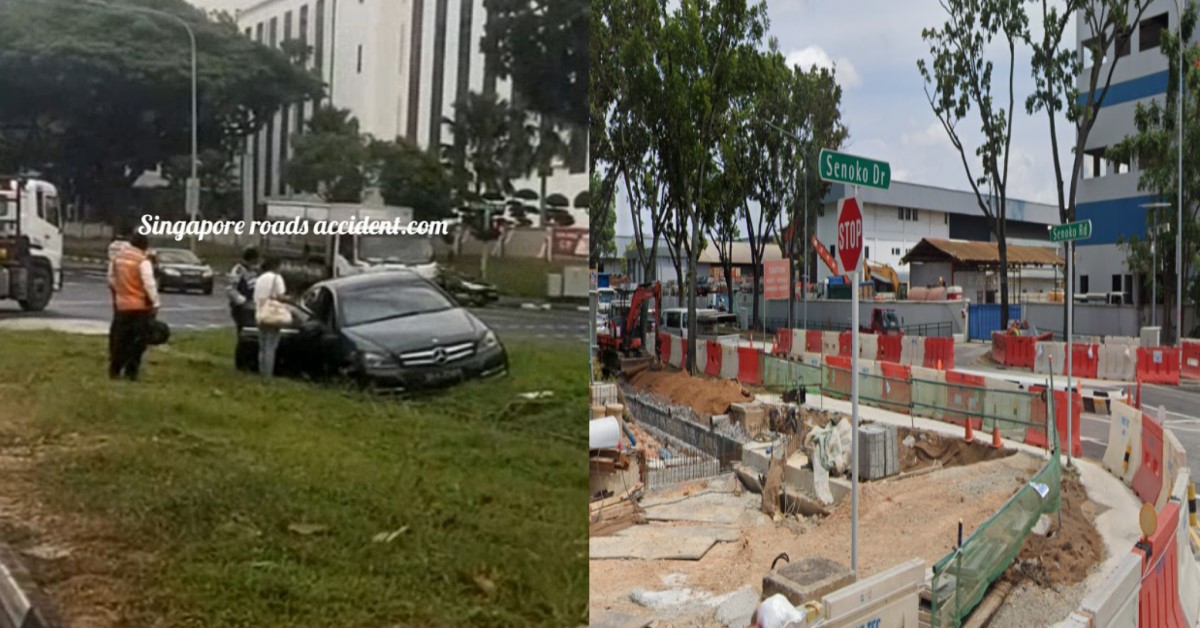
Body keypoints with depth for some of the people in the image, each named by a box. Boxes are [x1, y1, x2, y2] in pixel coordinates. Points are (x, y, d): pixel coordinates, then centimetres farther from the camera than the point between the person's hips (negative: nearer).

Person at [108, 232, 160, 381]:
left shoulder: (117, 257, 7)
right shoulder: (142, 261, -15)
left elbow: (111, 278, 16)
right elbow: (149, 284, -17)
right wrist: (155, 303, -11)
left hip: (121, 304, 6)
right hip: (140, 306, -6)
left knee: (119, 338, 15)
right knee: (138, 340, 2)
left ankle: (114, 370, 20)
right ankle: (131, 371, 3)